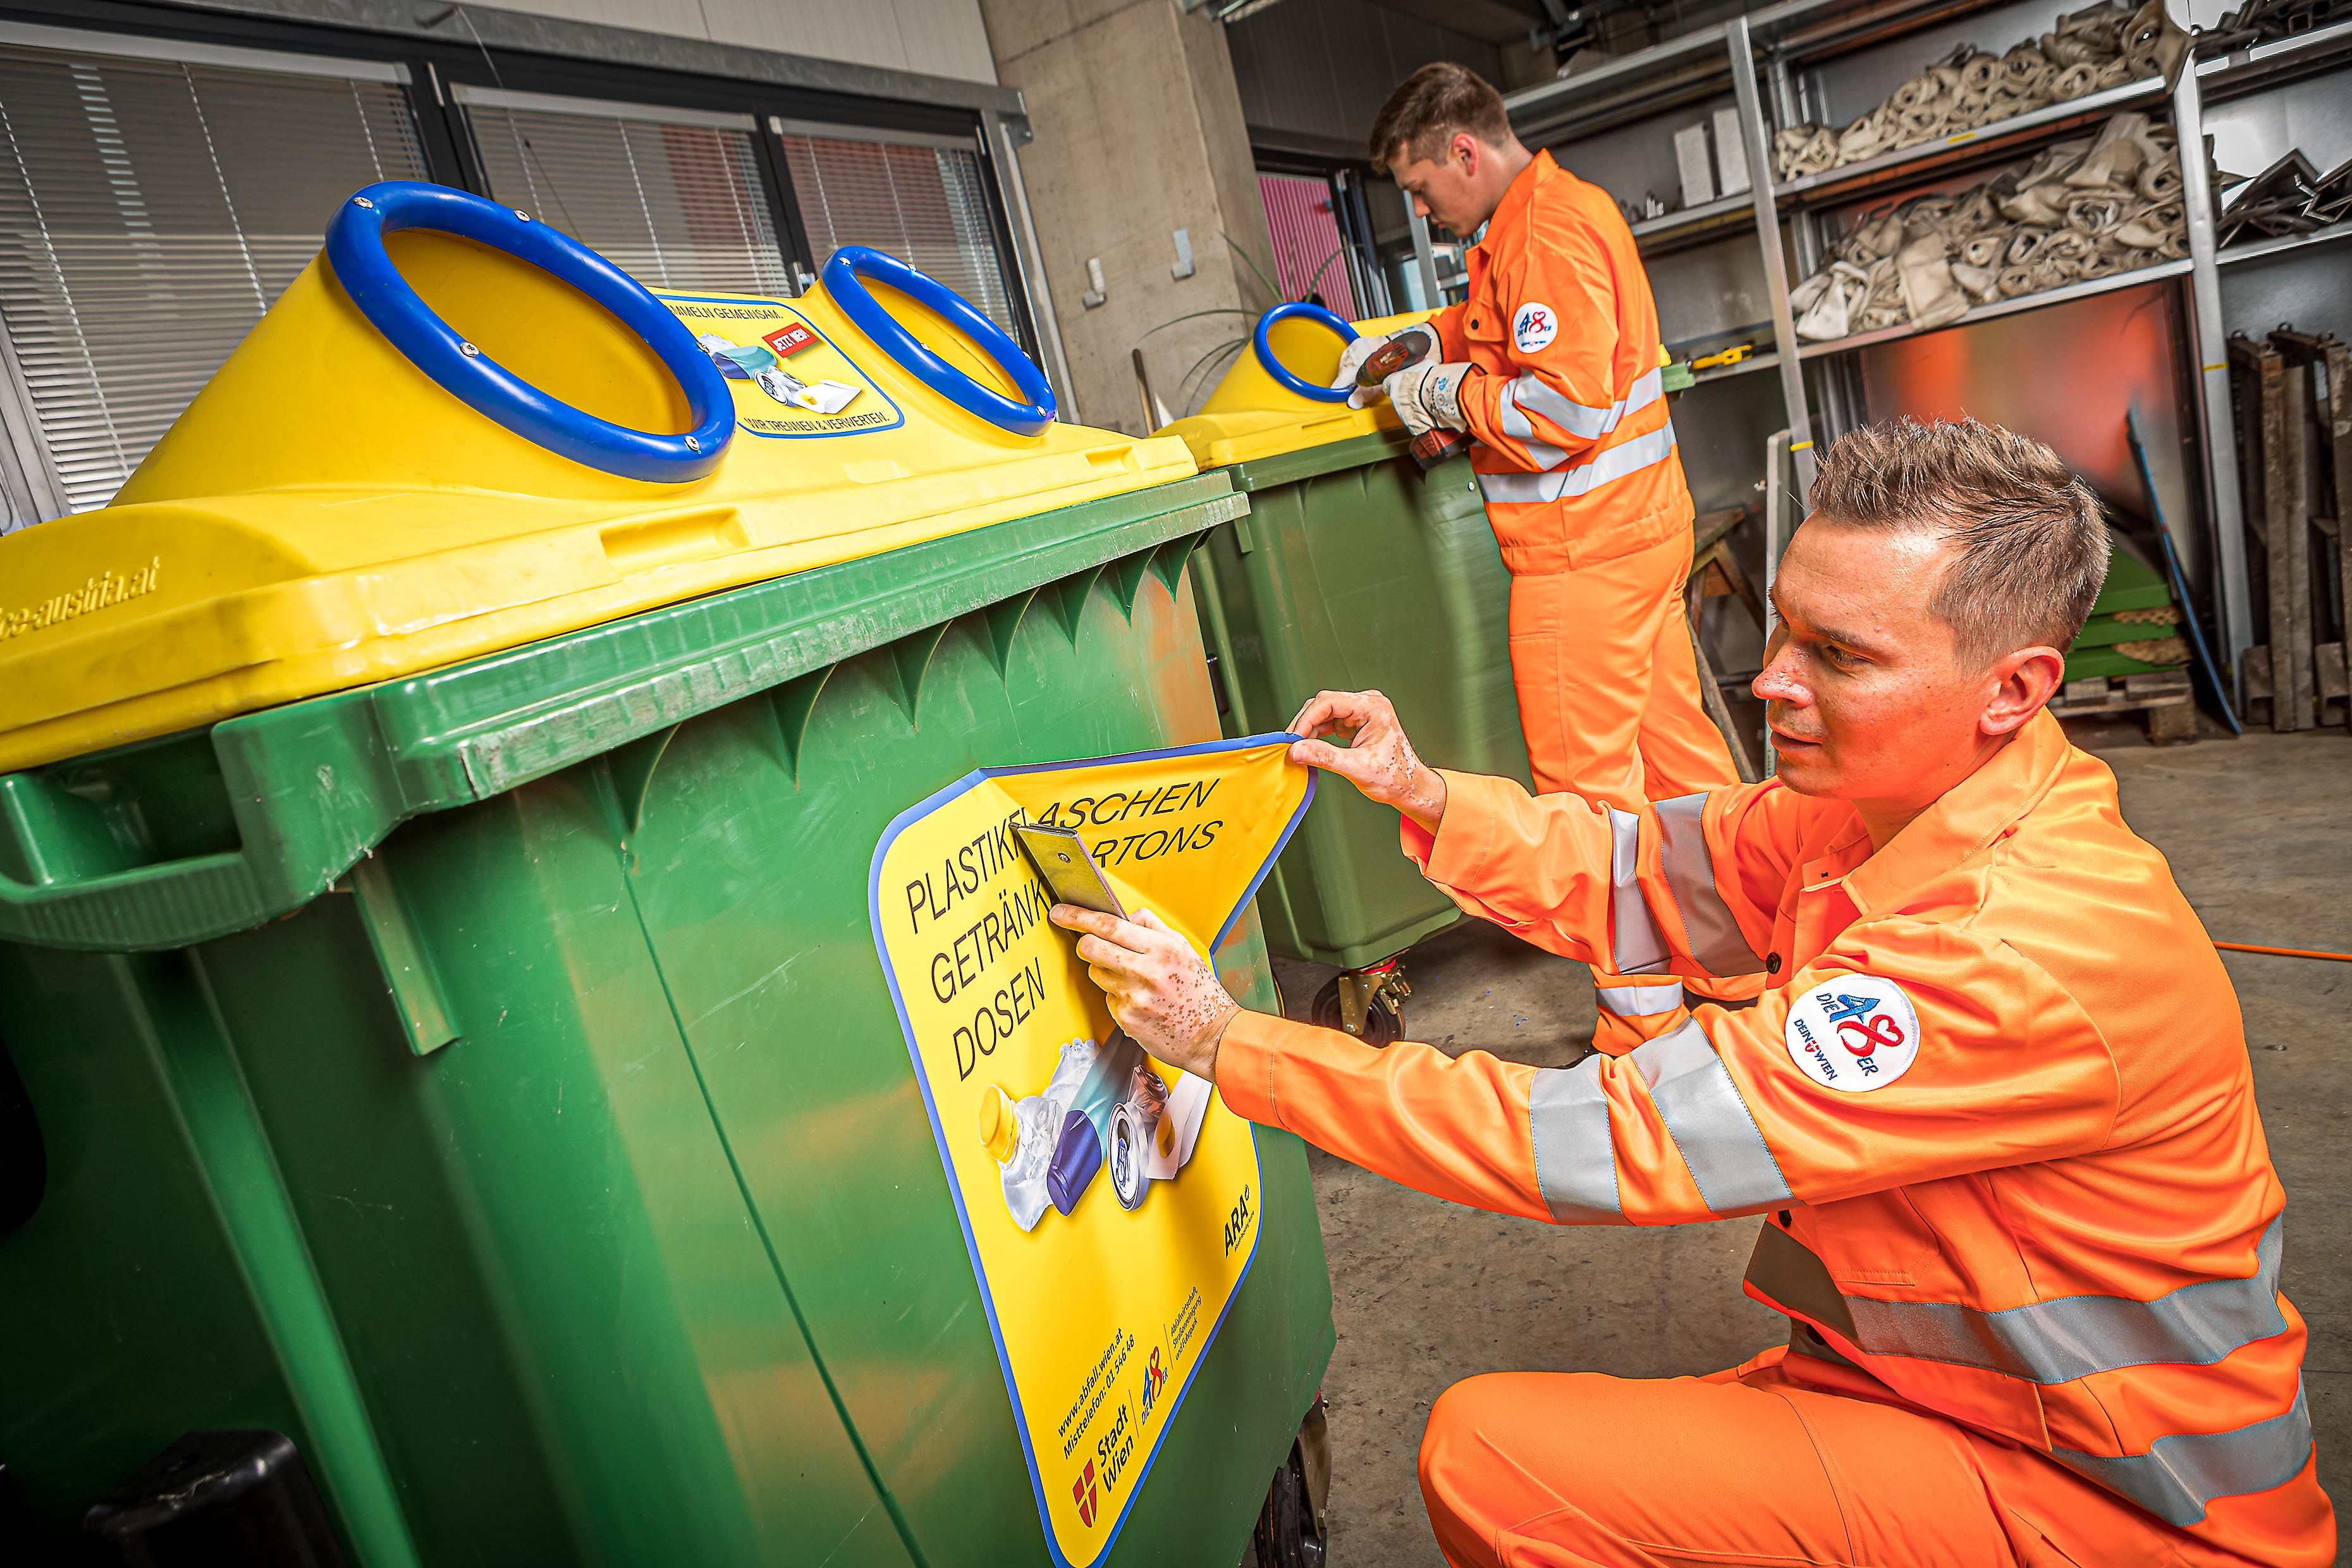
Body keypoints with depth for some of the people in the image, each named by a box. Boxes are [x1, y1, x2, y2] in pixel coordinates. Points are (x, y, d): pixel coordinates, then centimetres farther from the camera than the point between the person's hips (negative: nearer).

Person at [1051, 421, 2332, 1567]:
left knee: (1492, 1454, -18)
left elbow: (1624, 1142, -34)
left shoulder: (2034, 949, -34)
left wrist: (1227, 1040, -29)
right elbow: (1644, 875, 4)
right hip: (1941, 1383, 8)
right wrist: (1424, 796, -14)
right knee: (1497, 1439, 6)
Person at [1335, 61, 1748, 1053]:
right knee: (1674, 742, 16)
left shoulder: (1548, 232, -17)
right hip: (1639, 524, 10)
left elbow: (1570, 406, -26)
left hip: (1583, 548, -10)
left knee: (1585, 784, -3)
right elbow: (1503, 325, 34)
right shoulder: (1550, 212, 16)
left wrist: (1444, 394, -13)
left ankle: (1642, 1025, 8)